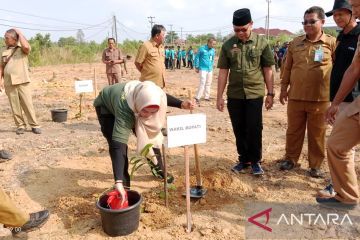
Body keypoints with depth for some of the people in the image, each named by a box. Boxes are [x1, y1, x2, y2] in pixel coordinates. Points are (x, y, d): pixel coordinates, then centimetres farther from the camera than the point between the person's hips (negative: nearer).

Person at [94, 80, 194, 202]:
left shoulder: (149, 96, -35)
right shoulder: (125, 109, -49)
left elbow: (164, 97, -7)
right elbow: (119, 144, -54)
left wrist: (181, 104, -21)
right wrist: (118, 181, -60)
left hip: (133, 106, 5)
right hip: (106, 107, -4)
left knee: (151, 136, 5)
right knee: (116, 144, -21)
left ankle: (158, 168, 28)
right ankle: (124, 183, -4)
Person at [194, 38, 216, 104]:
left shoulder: (213, 50, 5)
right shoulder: (202, 48, -10)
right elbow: (197, 57, -4)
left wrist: (211, 66, 17)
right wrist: (196, 67, -4)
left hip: (210, 69, 6)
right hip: (203, 69, -6)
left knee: (208, 83, 12)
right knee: (202, 83, -14)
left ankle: (207, 96, 24)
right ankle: (197, 98, -9)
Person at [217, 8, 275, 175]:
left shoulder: (261, 43, -1)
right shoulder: (228, 45, 3)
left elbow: (268, 70, 3)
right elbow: (223, 72, 4)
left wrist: (270, 94, 0)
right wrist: (219, 96, 1)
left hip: (255, 94, -2)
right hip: (234, 95, 2)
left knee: (254, 130, 3)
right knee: (239, 130, 10)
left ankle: (255, 161, 20)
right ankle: (244, 160, 26)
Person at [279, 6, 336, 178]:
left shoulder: (332, 43, -1)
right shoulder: (295, 43, 6)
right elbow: (287, 67, 11)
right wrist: (284, 88, 10)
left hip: (320, 98, -2)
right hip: (295, 97, 2)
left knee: (317, 134, 9)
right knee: (293, 131, 13)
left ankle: (315, 165, 23)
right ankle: (291, 159, 30)